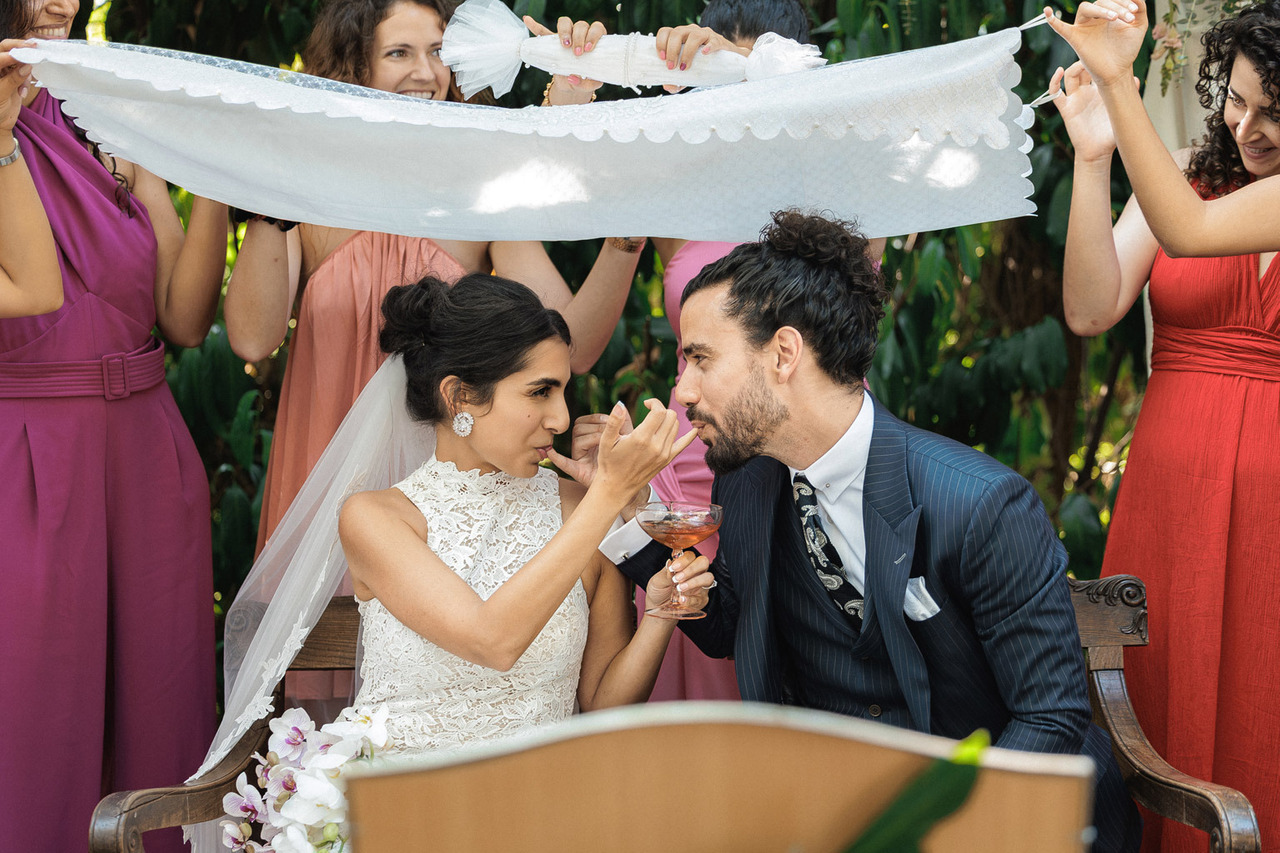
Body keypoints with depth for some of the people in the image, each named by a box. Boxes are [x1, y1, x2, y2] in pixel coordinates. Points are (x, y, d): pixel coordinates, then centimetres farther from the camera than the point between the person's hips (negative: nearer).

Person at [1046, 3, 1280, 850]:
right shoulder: (1183, 176, 5)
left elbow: (1190, 232, -21)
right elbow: (1092, 310, -6)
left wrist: (1120, 82, -27)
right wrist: (1094, 154, -14)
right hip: (1172, 489, 3)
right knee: (1162, 717, 8)